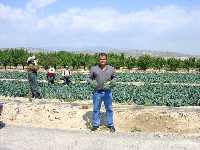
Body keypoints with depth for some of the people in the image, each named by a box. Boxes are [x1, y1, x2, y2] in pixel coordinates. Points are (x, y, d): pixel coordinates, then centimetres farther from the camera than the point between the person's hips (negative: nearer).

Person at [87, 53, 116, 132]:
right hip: (97, 92, 0)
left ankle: (110, 125, 25)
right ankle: (95, 124, 26)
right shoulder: (94, 68, -2)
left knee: (109, 109, 10)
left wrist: (112, 83, -7)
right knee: (96, 109, 10)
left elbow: (114, 77, 13)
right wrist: (92, 83, -16)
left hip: (107, 92, 1)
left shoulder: (111, 69, 2)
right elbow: (89, 78, 4)